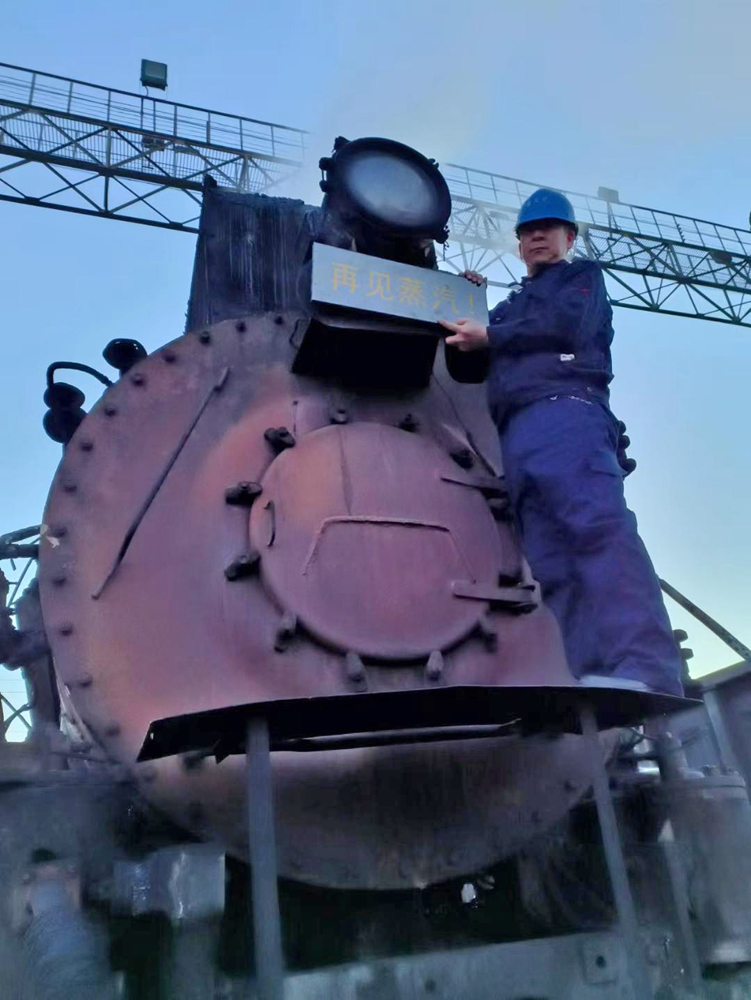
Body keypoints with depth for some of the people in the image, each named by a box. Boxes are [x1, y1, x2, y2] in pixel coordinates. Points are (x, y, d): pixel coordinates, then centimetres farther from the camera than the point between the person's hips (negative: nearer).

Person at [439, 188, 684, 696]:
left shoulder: (582, 276, 24)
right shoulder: (511, 308, 41)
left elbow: (568, 324, 1)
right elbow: (465, 368, 35)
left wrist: (490, 335, 6)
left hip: (565, 410, -6)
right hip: (518, 435, 7)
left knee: (596, 523, -31)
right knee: (551, 567, -13)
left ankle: (642, 675, -46)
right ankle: (593, 684, -24)